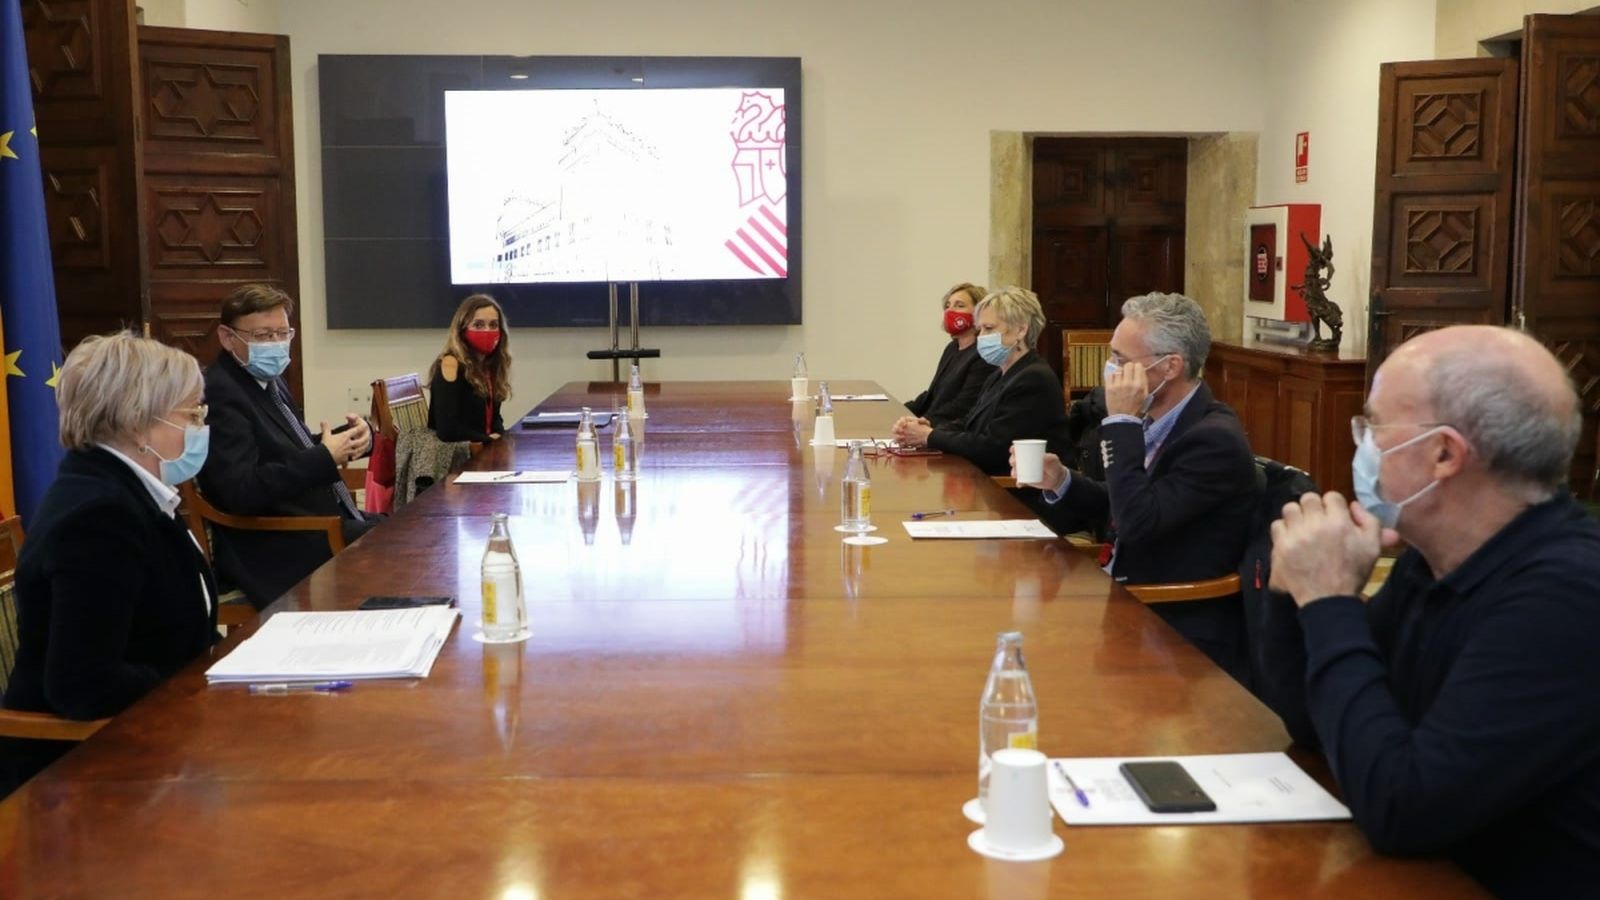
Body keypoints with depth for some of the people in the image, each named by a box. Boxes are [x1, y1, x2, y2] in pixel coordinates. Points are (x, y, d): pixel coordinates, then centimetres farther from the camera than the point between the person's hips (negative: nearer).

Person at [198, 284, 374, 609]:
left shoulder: (269, 381, 14)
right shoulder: (220, 394, -15)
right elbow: (240, 492, -23)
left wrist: (354, 435, 0)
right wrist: (326, 458, -25)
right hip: (285, 553, -10)